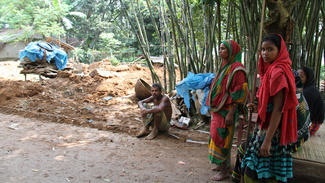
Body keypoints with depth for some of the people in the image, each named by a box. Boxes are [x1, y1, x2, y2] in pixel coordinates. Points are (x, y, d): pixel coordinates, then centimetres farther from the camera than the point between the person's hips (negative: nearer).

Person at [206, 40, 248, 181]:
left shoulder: (236, 69, -15)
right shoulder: (224, 67, 13)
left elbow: (239, 93, -19)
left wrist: (231, 113, -22)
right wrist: (213, 107, 18)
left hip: (226, 110, -9)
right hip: (218, 110, 9)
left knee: (221, 139, -4)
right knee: (218, 137, 17)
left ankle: (224, 171, 8)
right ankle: (224, 164, 32)